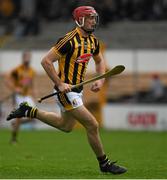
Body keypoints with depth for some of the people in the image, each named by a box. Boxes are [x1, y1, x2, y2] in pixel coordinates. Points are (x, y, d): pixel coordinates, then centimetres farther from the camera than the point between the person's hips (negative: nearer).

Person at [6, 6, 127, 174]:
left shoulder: (92, 40, 5)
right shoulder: (69, 40, -20)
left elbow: (99, 61, 23)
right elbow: (46, 61, -20)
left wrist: (100, 80, 5)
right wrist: (59, 84, -24)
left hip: (77, 90, 10)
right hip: (66, 91, -10)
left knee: (66, 126, 27)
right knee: (92, 125, -9)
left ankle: (29, 111, 35)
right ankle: (104, 164, 4)